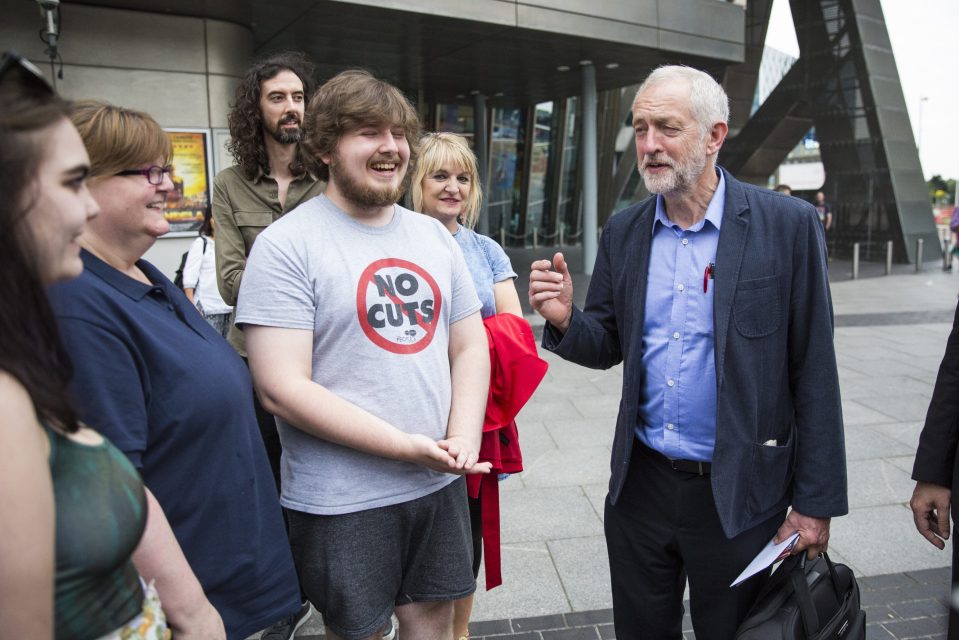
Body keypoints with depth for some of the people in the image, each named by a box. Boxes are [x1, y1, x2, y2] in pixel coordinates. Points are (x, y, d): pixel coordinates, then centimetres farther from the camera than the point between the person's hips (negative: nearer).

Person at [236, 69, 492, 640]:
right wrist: (405, 447, -20)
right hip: (341, 500, -5)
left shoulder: (435, 236, 8)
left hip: (440, 484, 5)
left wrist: (464, 438, -7)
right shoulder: (286, 245, -12)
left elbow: (470, 347, 9)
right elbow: (282, 389, -18)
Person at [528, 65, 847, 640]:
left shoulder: (787, 225, -11)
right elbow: (608, 347, 6)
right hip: (641, 484, 4)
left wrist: (815, 503, -8)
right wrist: (565, 319, -16)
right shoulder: (623, 232, 2)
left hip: (740, 495, -3)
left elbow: (814, 372, -9)